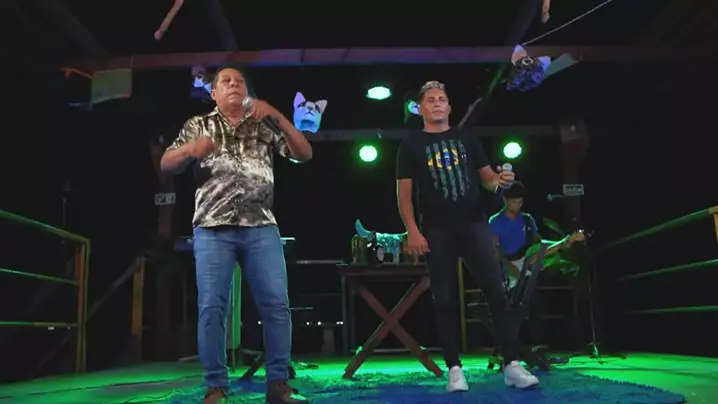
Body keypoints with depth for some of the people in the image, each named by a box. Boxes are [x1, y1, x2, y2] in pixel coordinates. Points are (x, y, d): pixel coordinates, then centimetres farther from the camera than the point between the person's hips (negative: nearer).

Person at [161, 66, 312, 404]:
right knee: (212, 307, -6)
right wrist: (190, 150, -14)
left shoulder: (263, 128, 18)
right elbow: (166, 164, 9)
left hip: (261, 228, 1)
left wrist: (278, 117, -1)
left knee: (276, 304, -4)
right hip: (213, 228, -1)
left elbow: (304, 154, 10)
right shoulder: (198, 126, 16)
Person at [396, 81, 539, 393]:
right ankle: (454, 369, 7)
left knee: (496, 293, -4)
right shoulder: (411, 146, 7)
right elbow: (404, 193, 2)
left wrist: (500, 181, -11)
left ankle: (512, 365, 1)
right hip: (437, 231, -2)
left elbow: (486, 178, 14)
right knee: (445, 300, 0)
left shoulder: (467, 140, 14)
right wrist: (412, 231, -9)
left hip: (474, 225, 2)